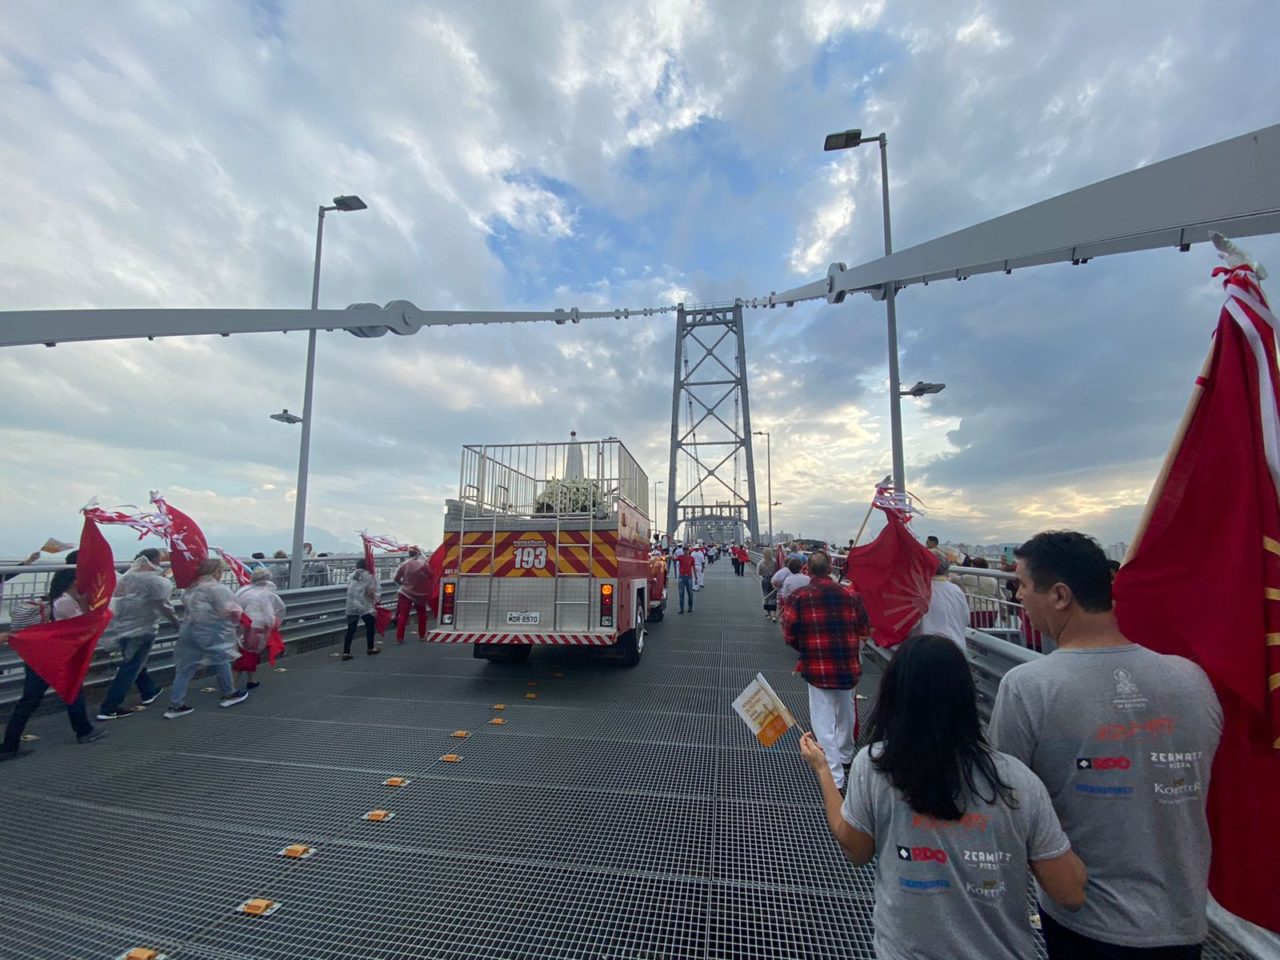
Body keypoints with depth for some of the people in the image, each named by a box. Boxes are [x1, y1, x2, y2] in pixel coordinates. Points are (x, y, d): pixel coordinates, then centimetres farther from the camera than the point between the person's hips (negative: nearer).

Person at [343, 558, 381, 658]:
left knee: (350, 629, 5)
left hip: (351, 607, 4)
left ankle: (346, 652, 3)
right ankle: (371, 648, 23)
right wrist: (374, 600, 4)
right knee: (370, 626, 14)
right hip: (365, 607, -4)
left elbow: (348, 591, 8)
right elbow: (370, 592, -13)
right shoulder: (368, 576, -8)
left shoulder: (350, 576, 7)